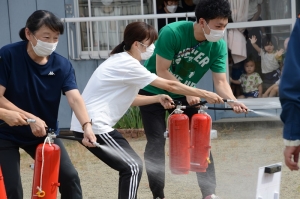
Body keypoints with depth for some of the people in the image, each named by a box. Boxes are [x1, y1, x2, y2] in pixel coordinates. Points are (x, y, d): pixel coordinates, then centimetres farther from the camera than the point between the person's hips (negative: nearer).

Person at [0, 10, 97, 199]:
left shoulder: (62, 65, -10)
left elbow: (74, 97, -24)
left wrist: (87, 125, -43)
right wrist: (30, 118, -29)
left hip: (44, 133, 4)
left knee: (70, 177, -1)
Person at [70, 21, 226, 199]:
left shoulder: (121, 62, 15)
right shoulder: (128, 64, -15)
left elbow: (127, 99, 19)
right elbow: (169, 85, -13)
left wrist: (158, 98, 7)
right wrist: (205, 94, -8)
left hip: (89, 124, 10)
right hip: (93, 126, -10)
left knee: (130, 166, 14)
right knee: (133, 166, -9)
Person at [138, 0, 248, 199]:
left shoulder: (218, 45, -17)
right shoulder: (172, 33, -30)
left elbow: (221, 81, -17)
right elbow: (162, 72, -27)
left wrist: (232, 101, -35)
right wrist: (188, 93, -31)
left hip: (185, 95, 4)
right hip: (153, 92, -4)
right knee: (157, 142, -7)